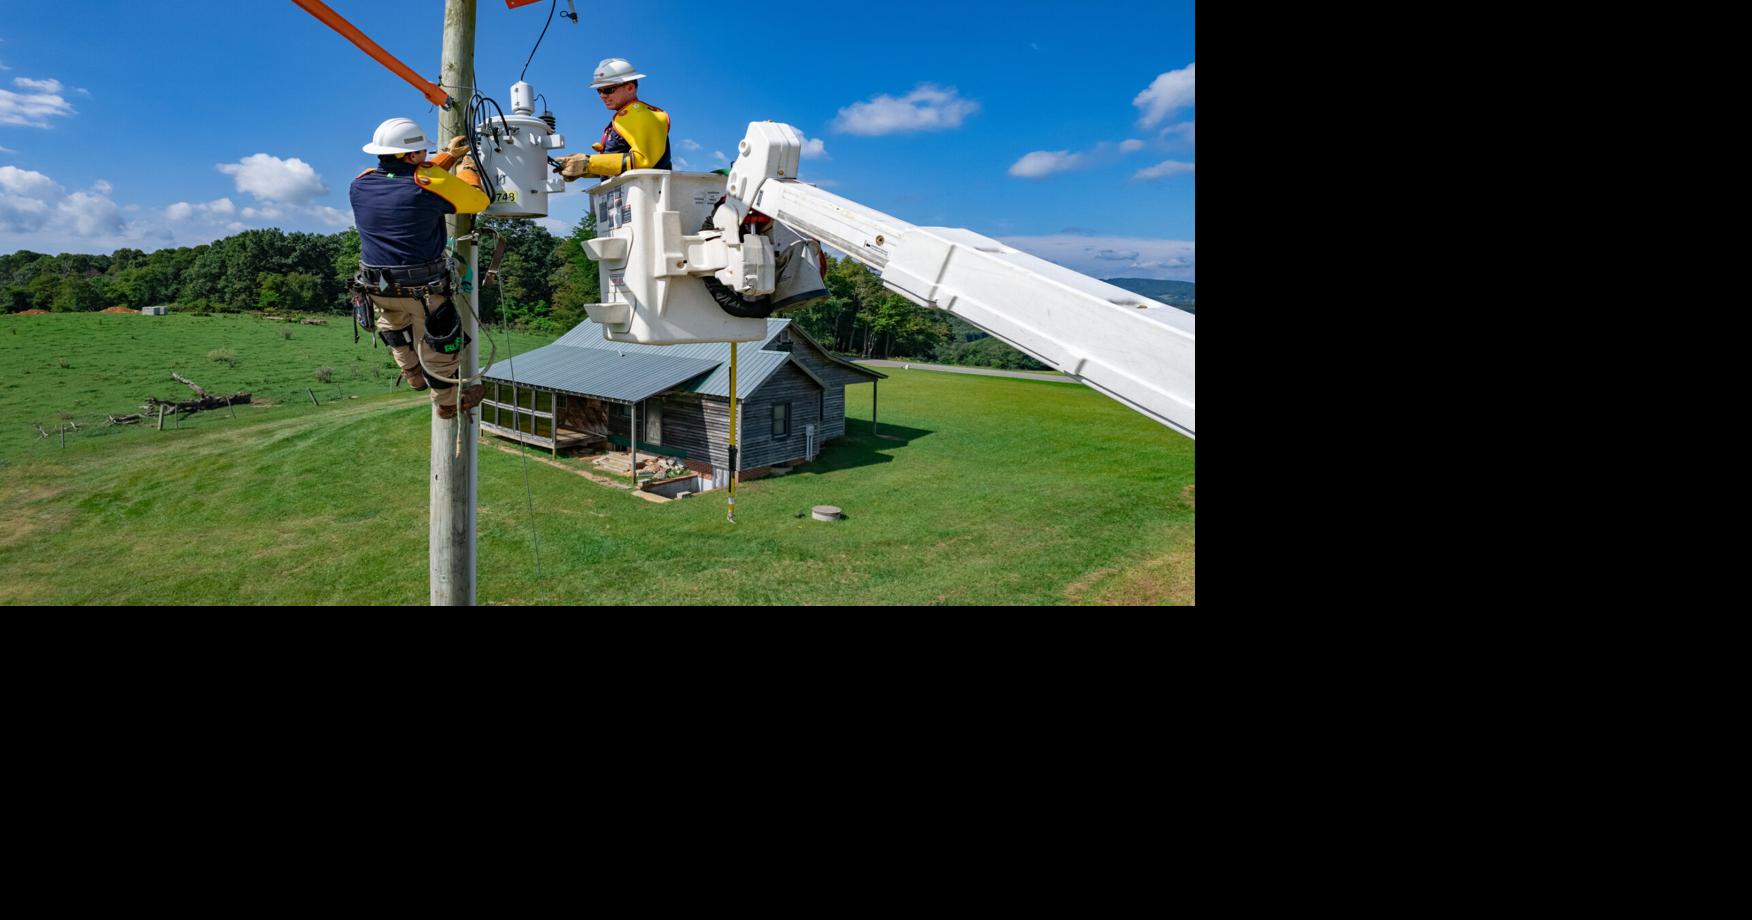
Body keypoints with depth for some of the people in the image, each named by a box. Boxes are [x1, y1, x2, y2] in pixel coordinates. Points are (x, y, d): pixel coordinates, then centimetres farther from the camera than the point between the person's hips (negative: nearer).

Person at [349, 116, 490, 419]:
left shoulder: (360, 185, 0)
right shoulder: (429, 183, -18)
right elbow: (478, 201, -5)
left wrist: (449, 155, 20)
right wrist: (467, 170, 14)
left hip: (376, 287, 5)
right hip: (421, 290, -5)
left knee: (394, 326, 35)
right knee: (438, 345, 14)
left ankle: (413, 374, 51)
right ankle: (447, 402, 31)